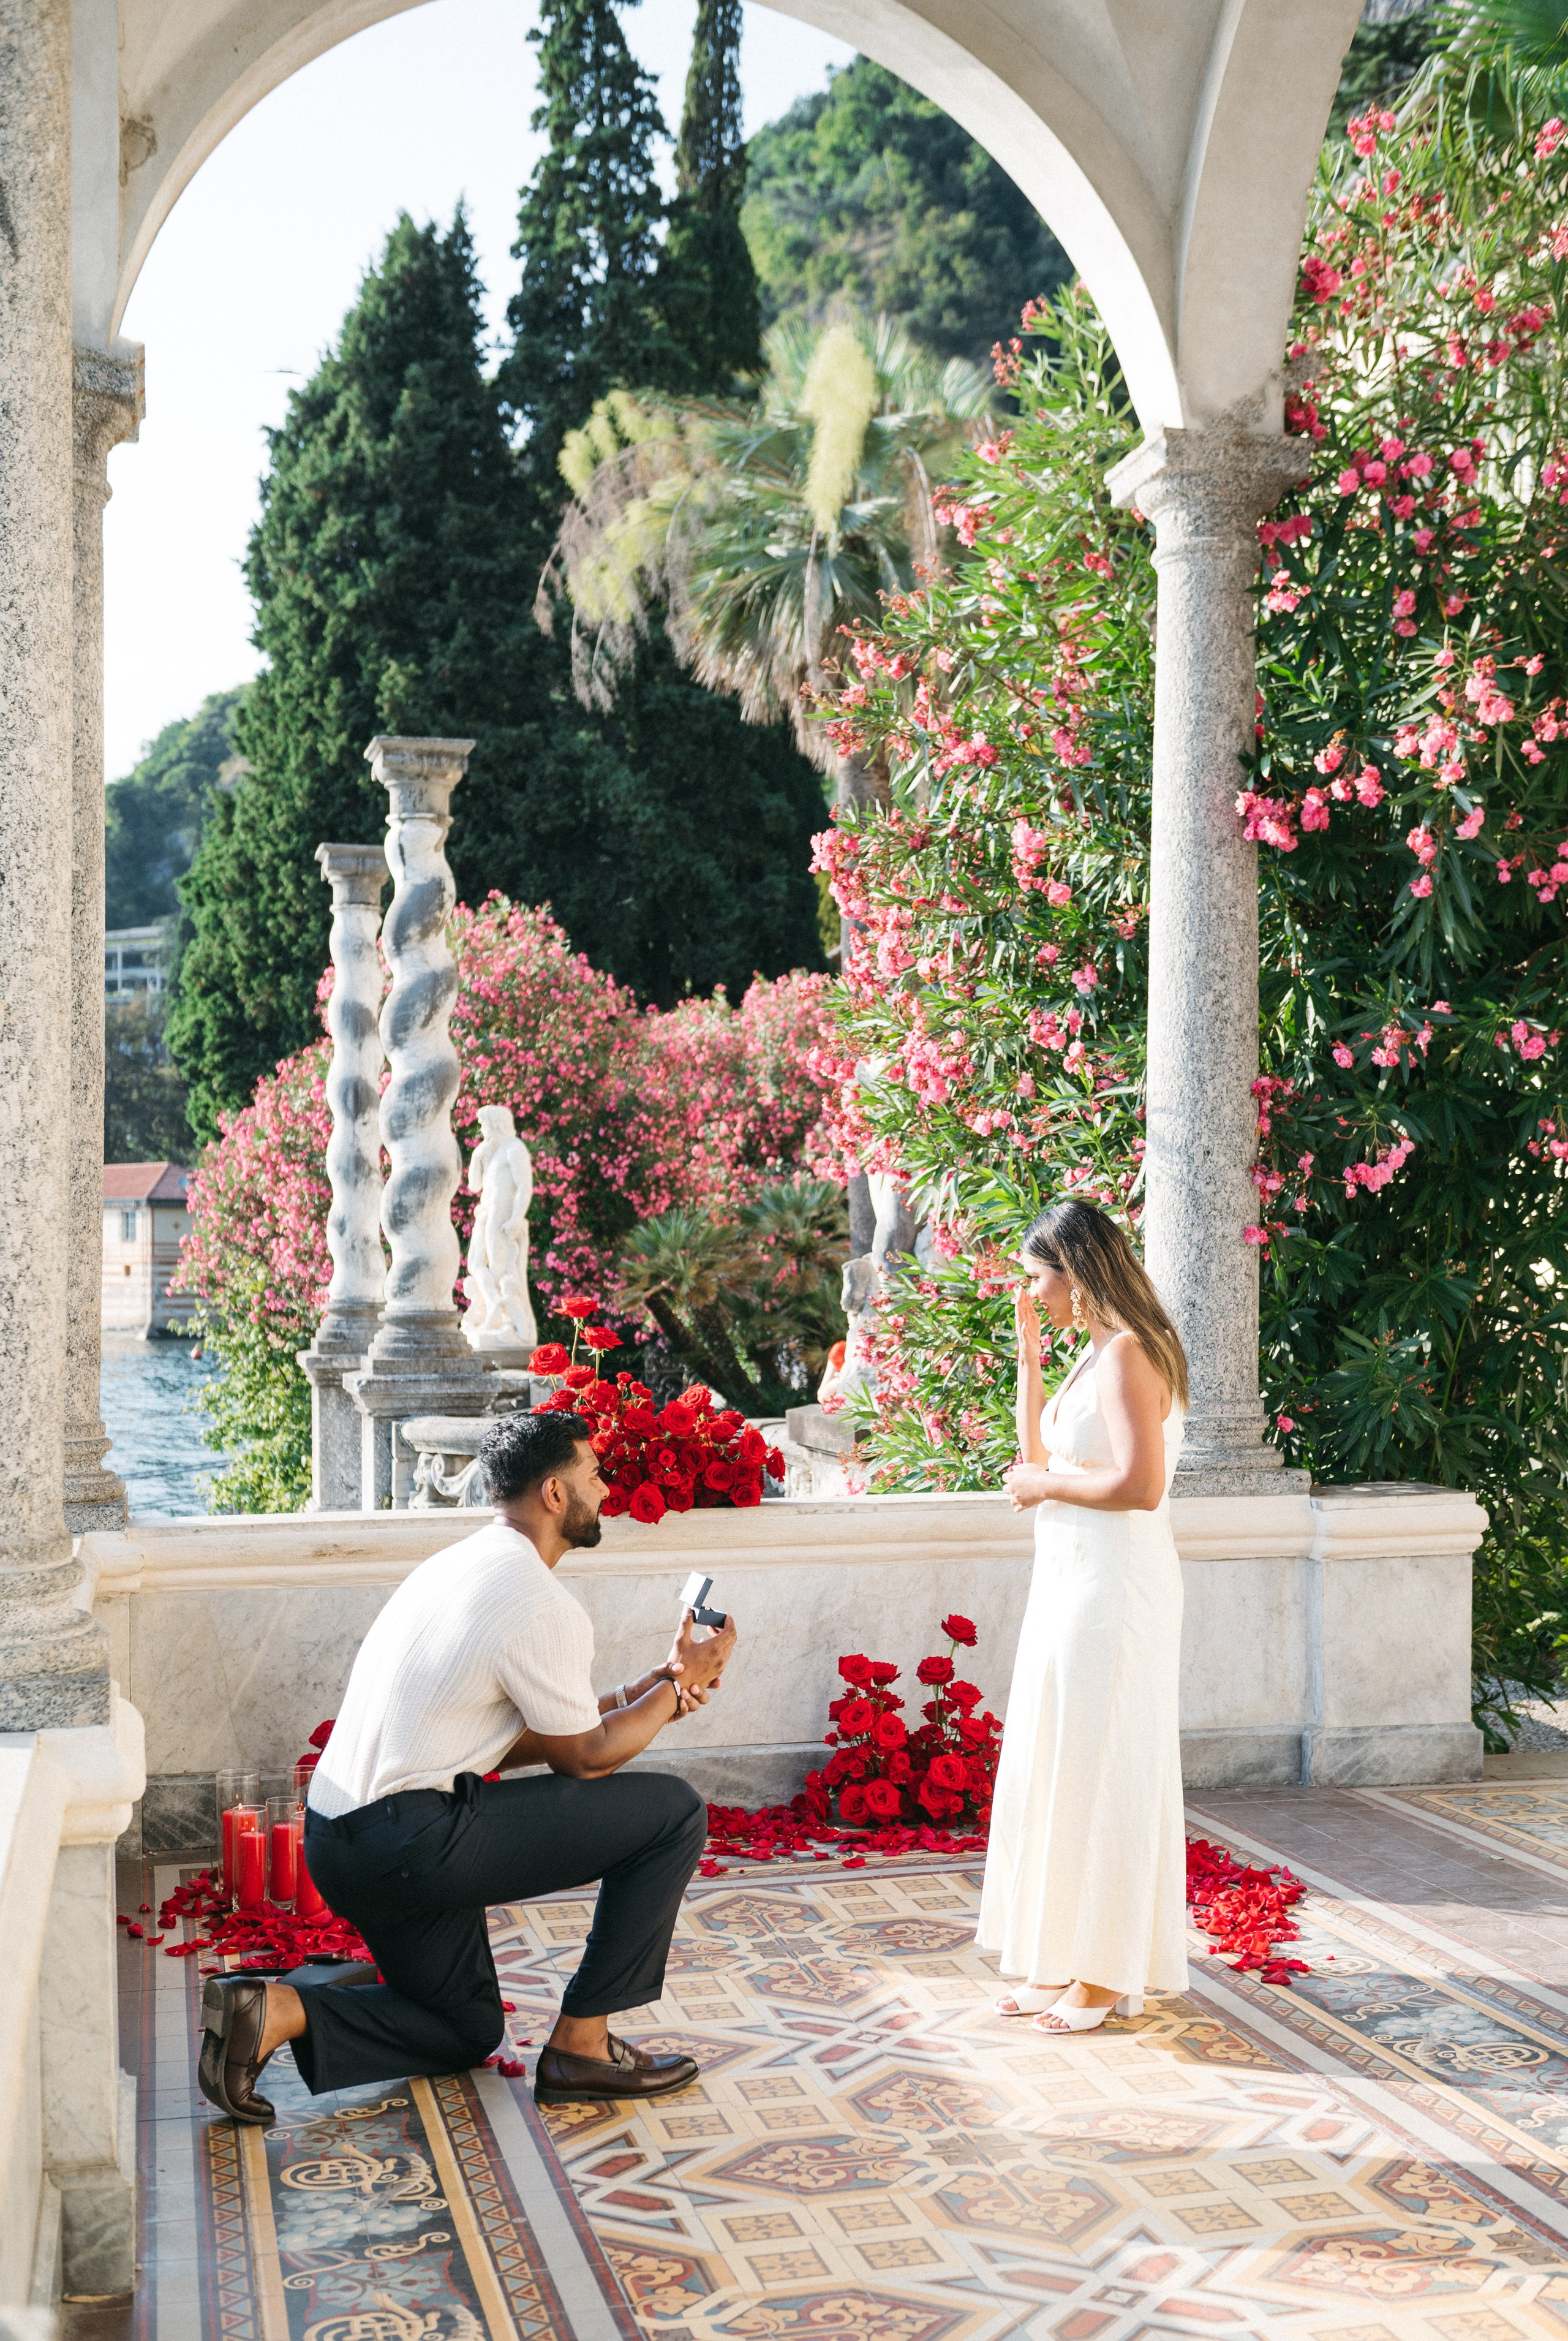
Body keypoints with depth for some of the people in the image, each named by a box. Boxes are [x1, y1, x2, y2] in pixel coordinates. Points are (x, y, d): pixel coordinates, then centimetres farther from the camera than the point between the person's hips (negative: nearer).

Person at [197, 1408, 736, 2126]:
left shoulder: (456, 1564, 14)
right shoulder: (543, 1610, -15)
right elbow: (583, 1759, -2)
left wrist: (639, 1696, 17)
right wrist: (681, 1683, 8)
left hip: (338, 1839, 10)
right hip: (410, 1844, -9)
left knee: (468, 2030, 26)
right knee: (673, 1811, -3)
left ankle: (269, 2012, 4)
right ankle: (581, 2047, 5)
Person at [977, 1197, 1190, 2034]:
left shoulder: (1128, 1354, -16)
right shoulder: (1095, 1355, 14)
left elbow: (1141, 1484, -25)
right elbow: (1038, 1457, 21)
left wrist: (1047, 1484, -11)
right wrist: (1027, 1346, 17)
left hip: (1115, 1587, -10)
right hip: (1070, 1583, 10)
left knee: (1099, 1773, -1)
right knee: (1057, 1770, 14)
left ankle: (1107, 1976, 10)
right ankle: (1065, 1962, 24)